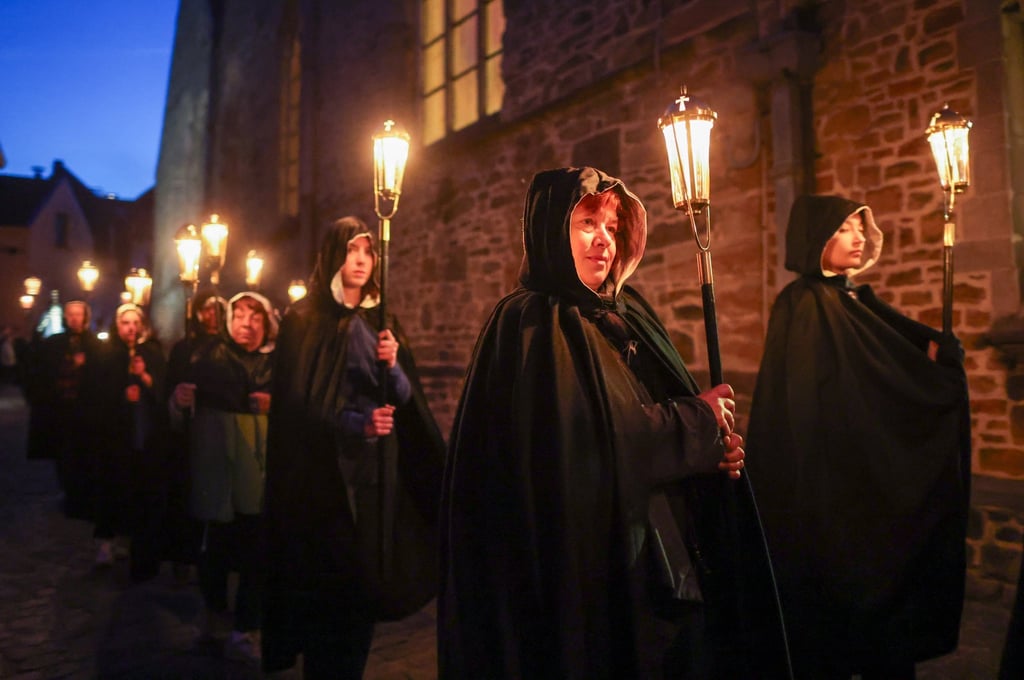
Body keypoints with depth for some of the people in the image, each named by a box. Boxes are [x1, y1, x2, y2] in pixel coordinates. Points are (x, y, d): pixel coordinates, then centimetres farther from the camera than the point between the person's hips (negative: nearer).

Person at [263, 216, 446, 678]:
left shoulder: (382, 322, 12)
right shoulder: (304, 320, -3)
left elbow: (407, 399, 5)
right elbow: (294, 405, -9)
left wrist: (393, 366, -16)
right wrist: (356, 423, -22)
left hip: (379, 472, 5)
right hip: (326, 474, -4)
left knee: (365, 585, 11)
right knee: (329, 589, 0)